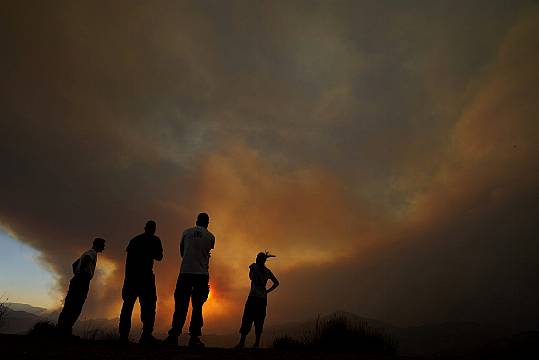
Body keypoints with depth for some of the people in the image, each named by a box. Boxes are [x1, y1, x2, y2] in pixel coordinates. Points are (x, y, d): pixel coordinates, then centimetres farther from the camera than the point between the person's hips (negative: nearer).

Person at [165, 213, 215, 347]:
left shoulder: (186, 232, 9)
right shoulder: (210, 237, 6)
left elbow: (182, 252, 18)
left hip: (185, 272, 1)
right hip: (202, 274, 0)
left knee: (181, 305, 4)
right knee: (197, 306, 6)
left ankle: (173, 336, 0)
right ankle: (194, 338, 3)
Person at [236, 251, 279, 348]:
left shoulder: (254, 267, -1)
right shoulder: (267, 271, 10)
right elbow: (276, 283, 16)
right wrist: (267, 291, 12)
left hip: (253, 297, -4)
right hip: (263, 298, 4)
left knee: (247, 319, -5)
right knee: (259, 321, 6)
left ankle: (242, 342, -10)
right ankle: (257, 343, 3)